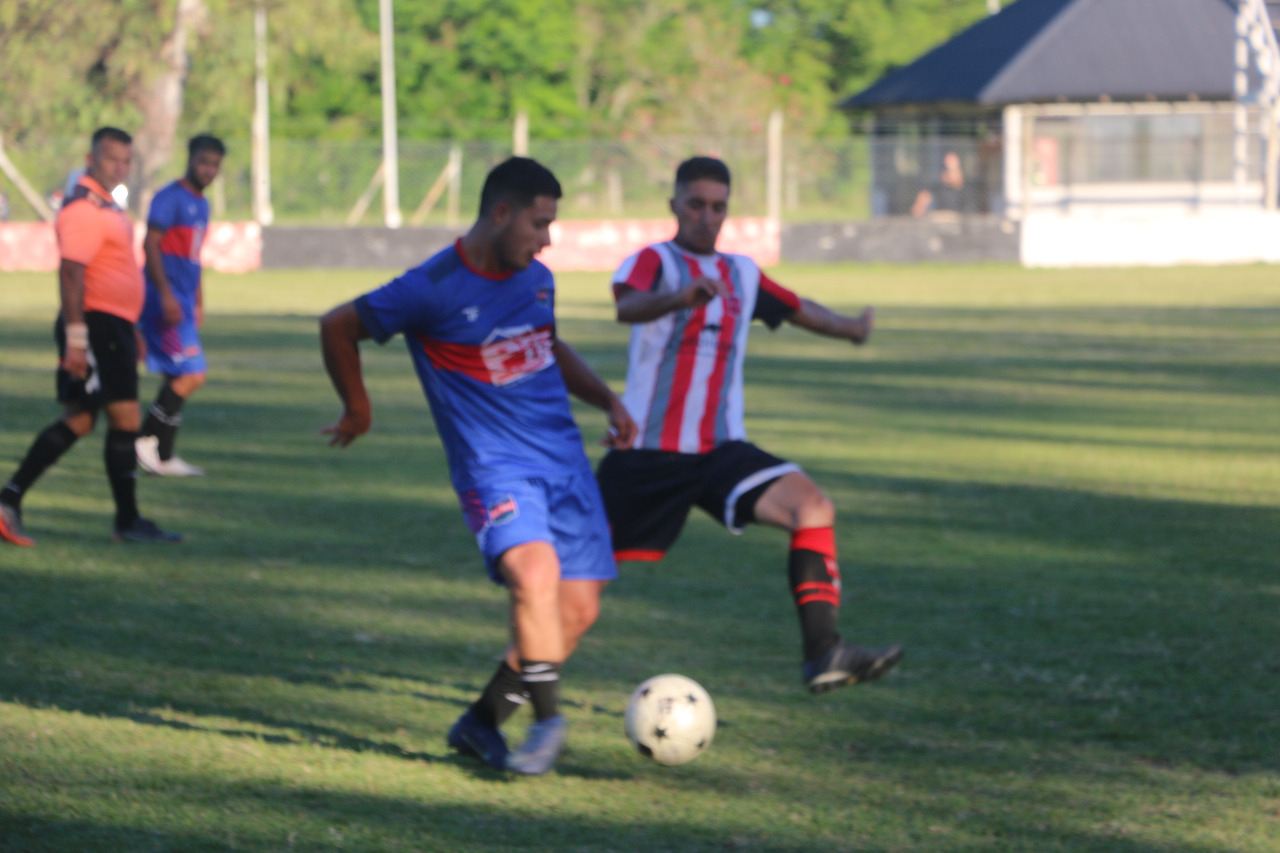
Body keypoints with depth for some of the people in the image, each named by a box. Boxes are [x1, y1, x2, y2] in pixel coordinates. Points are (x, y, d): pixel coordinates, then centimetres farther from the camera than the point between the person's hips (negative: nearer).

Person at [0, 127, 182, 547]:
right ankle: (128, 521, 0)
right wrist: (75, 337, -27)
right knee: (125, 418, -7)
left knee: (79, 420, 10)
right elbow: (70, 274, -22)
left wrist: (130, 334, 28)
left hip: (112, 325, 11)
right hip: (96, 324, -11)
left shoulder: (104, 205, 18)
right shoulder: (83, 209, -15)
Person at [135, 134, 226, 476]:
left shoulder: (201, 204, 19)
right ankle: (146, 439, -10)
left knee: (176, 378, 8)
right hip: (165, 300, -9)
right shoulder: (170, 198, -9)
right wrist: (166, 294, -22)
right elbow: (151, 244, -16)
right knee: (192, 374, -15)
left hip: (181, 303, 9)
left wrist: (198, 303, 26)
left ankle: (163, 456, 10)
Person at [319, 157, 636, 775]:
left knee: (577, 611, 0)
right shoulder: (432, 290, -12)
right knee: (536, 572, -32)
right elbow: (338, 327, 0)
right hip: (494, 464, -7)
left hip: (564, 459, 7)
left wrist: (608, 400, 19)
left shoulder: (537, 279, 10)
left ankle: (481, 723, 16)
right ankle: (548, 719, -20)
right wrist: (357, 408, 12)